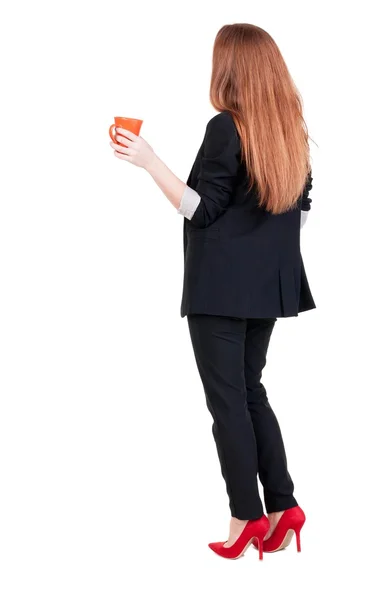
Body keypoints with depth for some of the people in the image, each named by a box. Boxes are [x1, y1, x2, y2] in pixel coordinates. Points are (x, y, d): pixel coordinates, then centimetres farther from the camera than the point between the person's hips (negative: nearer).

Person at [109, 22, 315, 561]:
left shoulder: (226, 127, -14)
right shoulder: (292, 130, 8)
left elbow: (201, 210, -15)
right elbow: (301, 208, 13)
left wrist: (149, 161, -16)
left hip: (221, 286, -7)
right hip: (268, 283, 7)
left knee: (227, 399, 1)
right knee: (250, 389, 16)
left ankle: (249, 517, 6)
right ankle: (282, 505, 13)